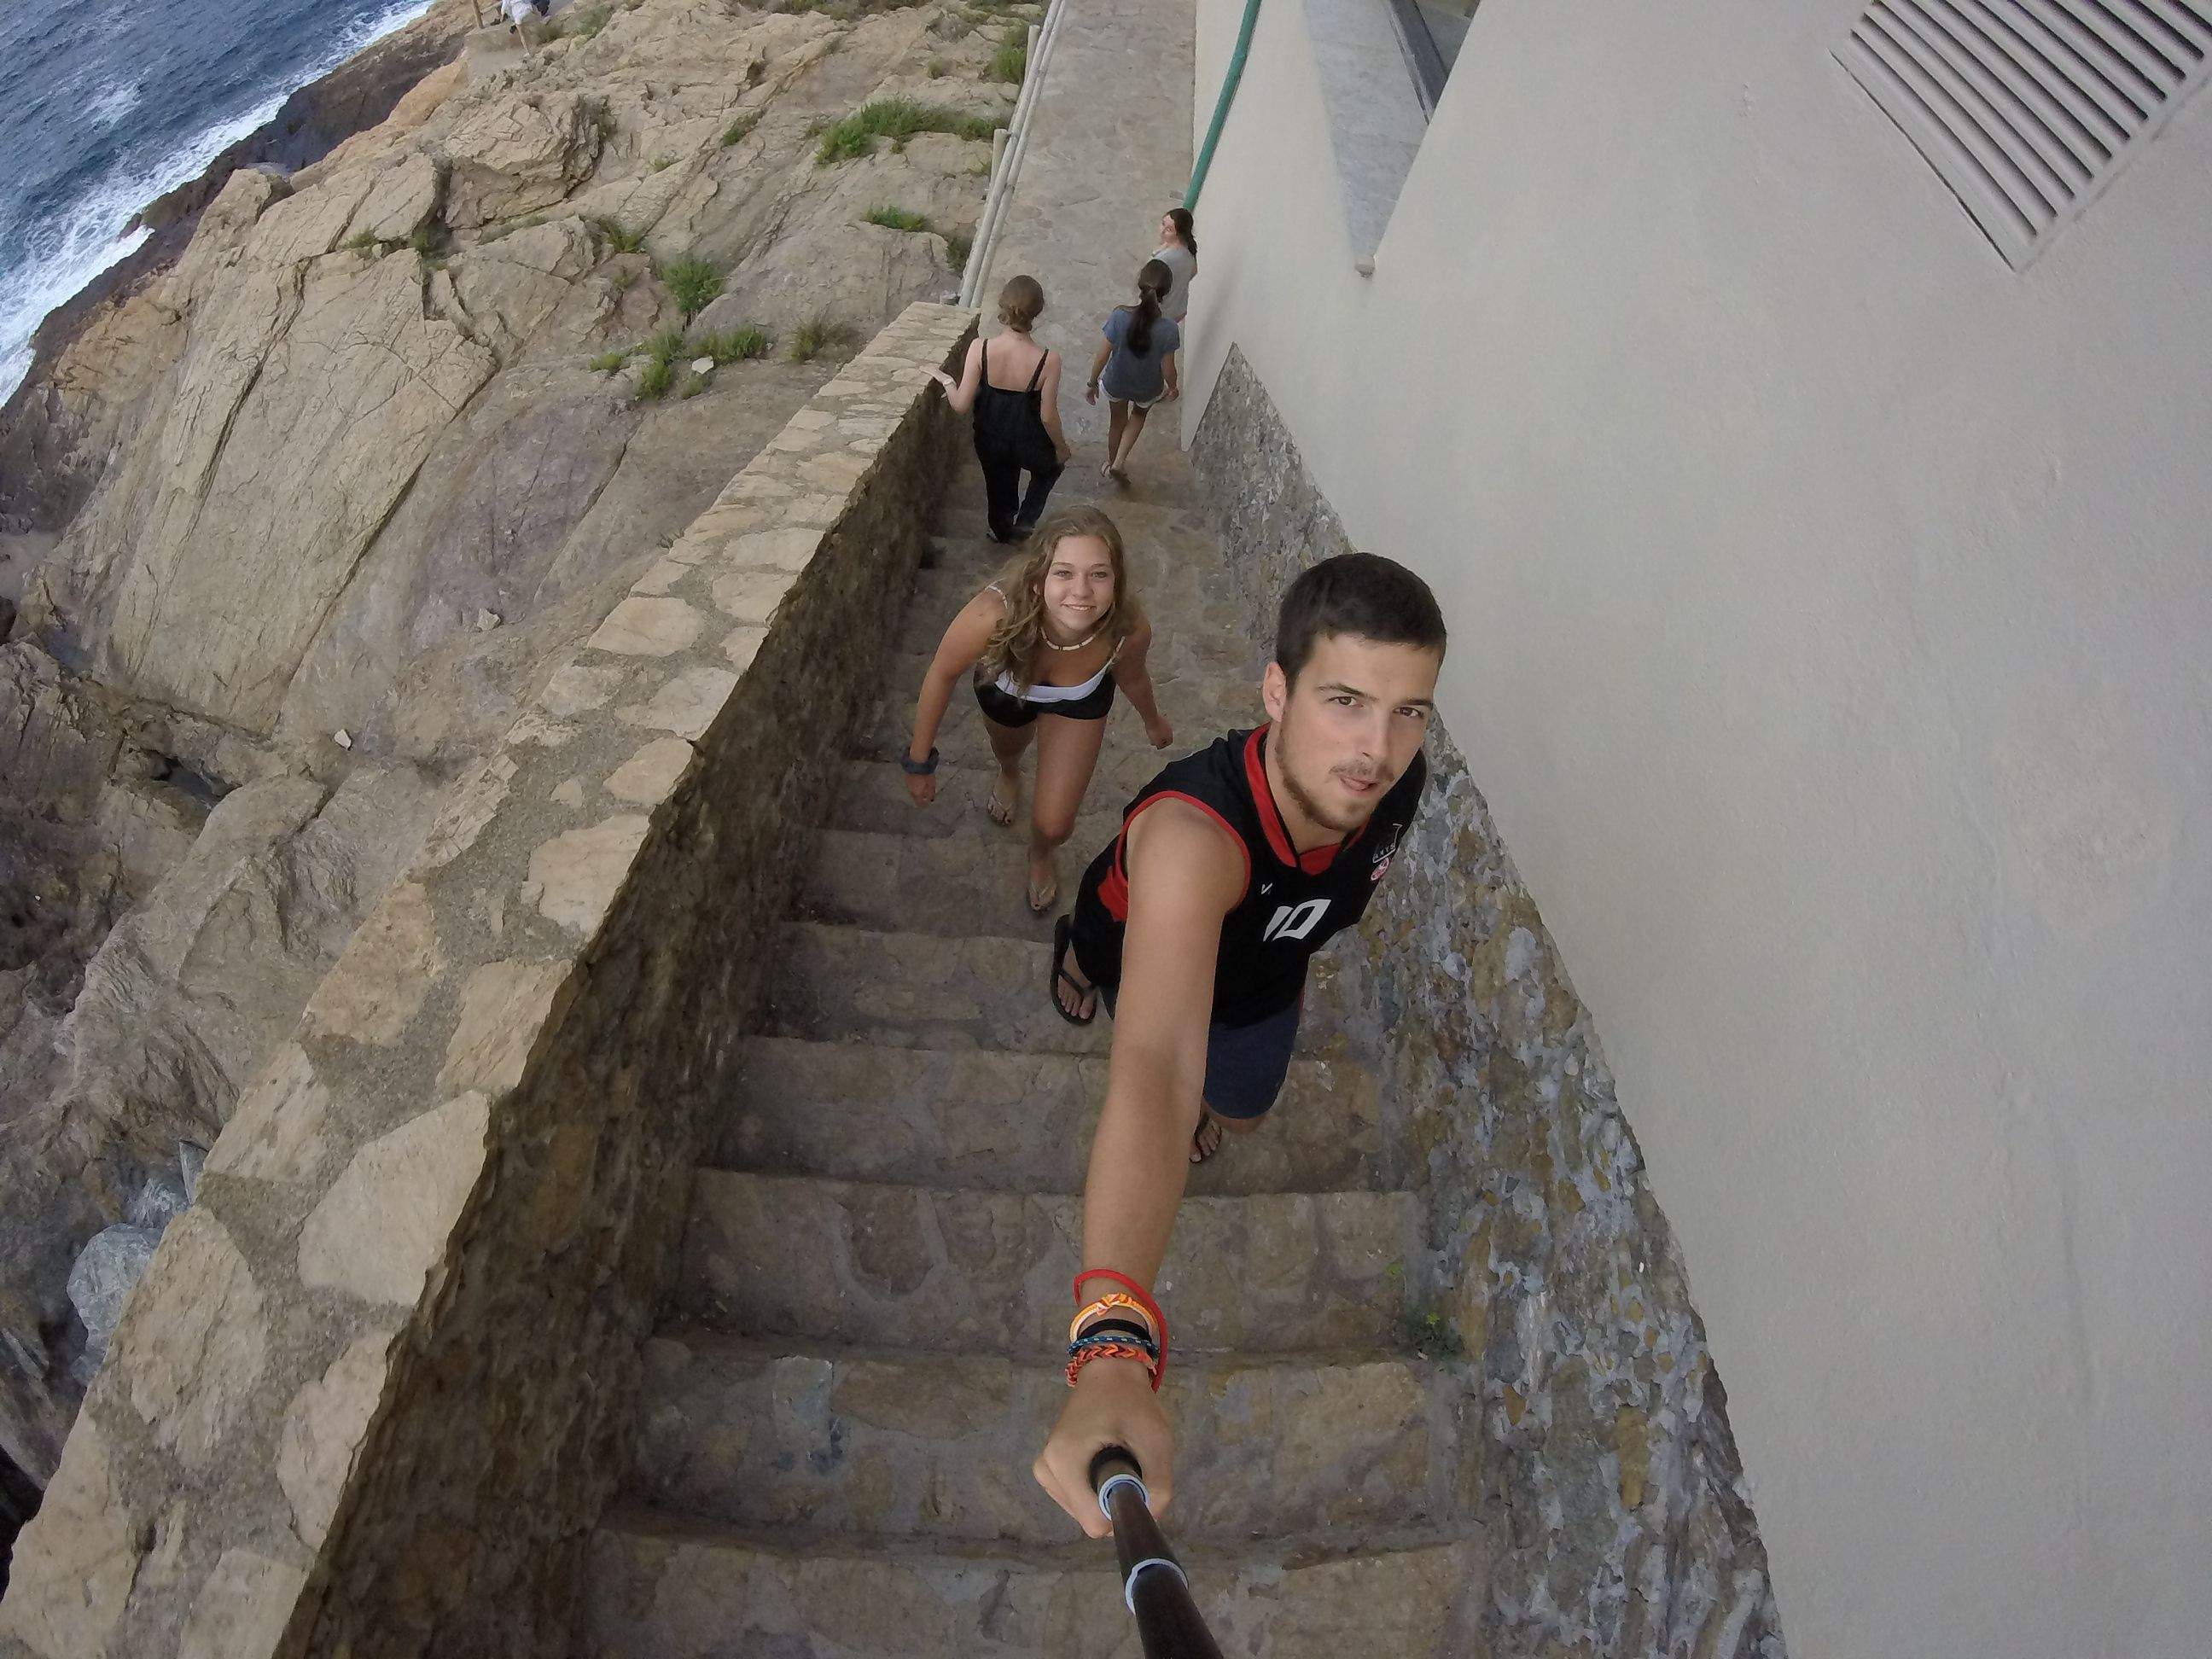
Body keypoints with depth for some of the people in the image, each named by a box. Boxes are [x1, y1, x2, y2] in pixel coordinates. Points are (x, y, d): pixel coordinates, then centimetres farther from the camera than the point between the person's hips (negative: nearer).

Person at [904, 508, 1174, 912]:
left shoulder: (1130, 630, -41)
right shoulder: (994, 615, -49)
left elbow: (1132, 676, -14)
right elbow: (942, 675, -27)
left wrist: (1153, 722, 8)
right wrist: (920, 762, -16)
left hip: (1080, 700, 0)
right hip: (1004, 688, 0)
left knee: (1053, 826, 2)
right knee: (1007, 750, 34)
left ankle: (1042, 855, 43)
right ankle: (1009, 776, 75)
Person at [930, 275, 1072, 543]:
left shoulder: (980, 348, -24)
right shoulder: (1048, 360, -28)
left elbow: (961, 405, -19)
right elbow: (1048, 417, -18)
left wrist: (945, 380, 1)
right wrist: (1062, 448, 1)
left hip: (990, 440, 2)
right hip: (1029, 445, -2)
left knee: (999, 487, 32)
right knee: (1051, 466, 35)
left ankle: (1002, 531, 56)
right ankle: (1025, 521, 29)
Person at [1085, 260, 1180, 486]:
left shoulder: (1119, 317, -30)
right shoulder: (1168, 328, -30)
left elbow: (1103, 356, -19)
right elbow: (1167, 367, -17)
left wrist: (1092, 383, -2)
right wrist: (1173, 387, 5)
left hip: (1115, 383, 1)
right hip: (1148, 389, -1)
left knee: (1117, 421, 31)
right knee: (1139, 415, 35)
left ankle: (1112, 463, 53)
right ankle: (1119, 463, 28)